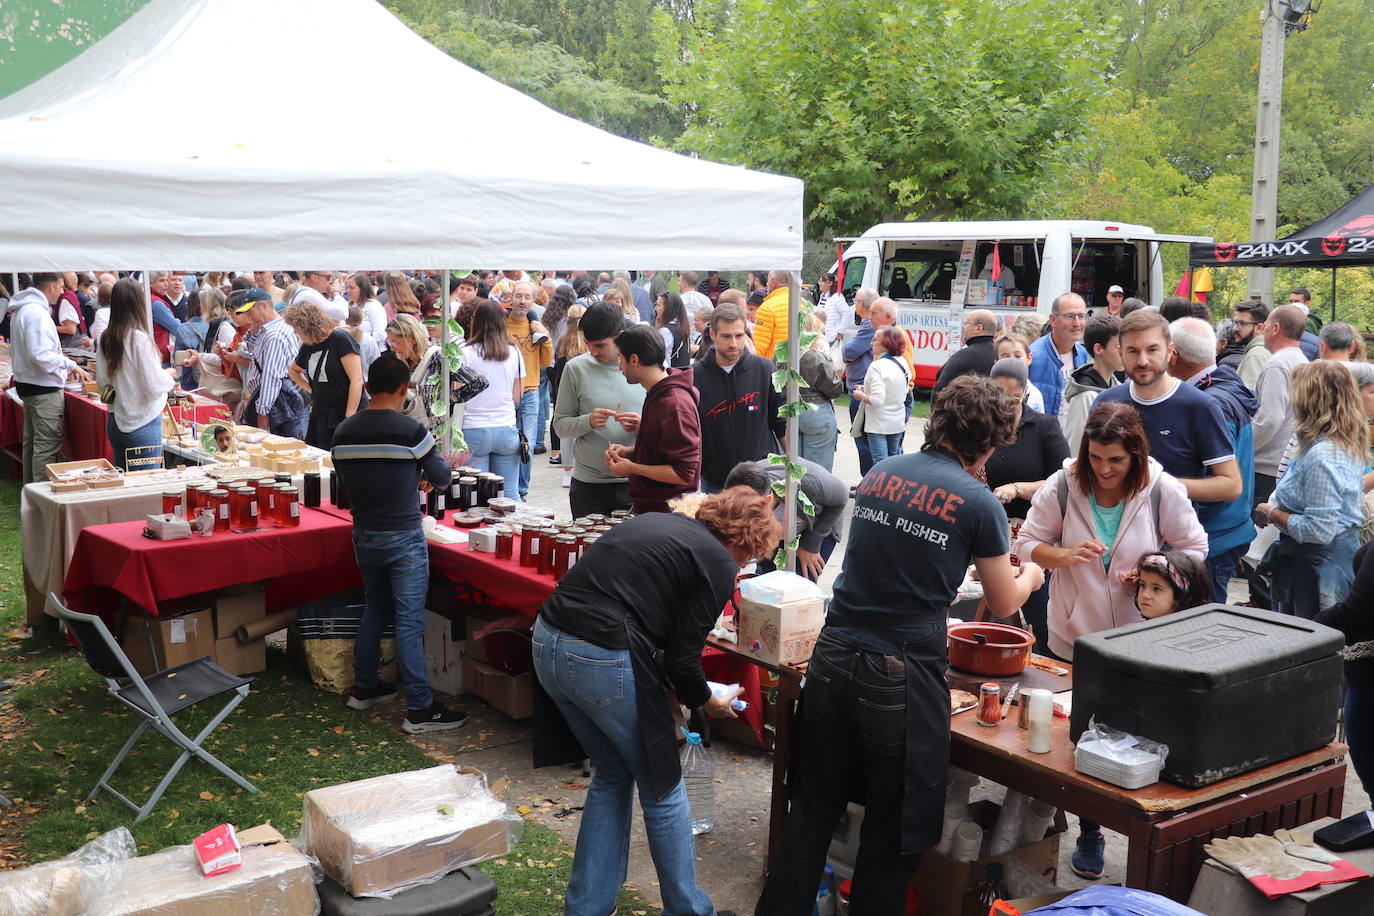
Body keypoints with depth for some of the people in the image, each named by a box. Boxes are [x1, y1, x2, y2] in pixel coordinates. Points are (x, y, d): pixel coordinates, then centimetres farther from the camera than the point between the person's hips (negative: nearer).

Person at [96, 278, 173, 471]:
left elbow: (102, 380, 11)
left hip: (115, 422, 7)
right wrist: (168, 375, 3)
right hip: (142, 423, -7)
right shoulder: (139, 338, -17)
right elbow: (154, 386, -16)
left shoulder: (106, 338, 2)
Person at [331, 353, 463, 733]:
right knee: (410, 620, -2)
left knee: (375, 608, 23)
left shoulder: (343, 433, -1)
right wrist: (423, 479, 18)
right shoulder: (411, 431, -16)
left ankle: (364, 688, 33)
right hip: (403, 538, -6)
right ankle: (419, 709, 1)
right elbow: (443, 478, -5)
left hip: (364, 537, 6)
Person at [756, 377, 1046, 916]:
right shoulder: (979, 504, -8)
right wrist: (1030, 575, 28)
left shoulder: (878, 474, 6)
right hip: (900, 677, -5)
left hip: (833, 662, 5)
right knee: (893, 829, 13)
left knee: (813, 811, 16)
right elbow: (1005, 604, 5)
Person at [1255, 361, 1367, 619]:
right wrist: (1277, 508, 11)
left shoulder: (1320, 456, -25)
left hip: (1317, 565, -10)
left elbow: (1319, 530, -27)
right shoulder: (1349, 446, 6)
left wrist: (1273, 514, -14)